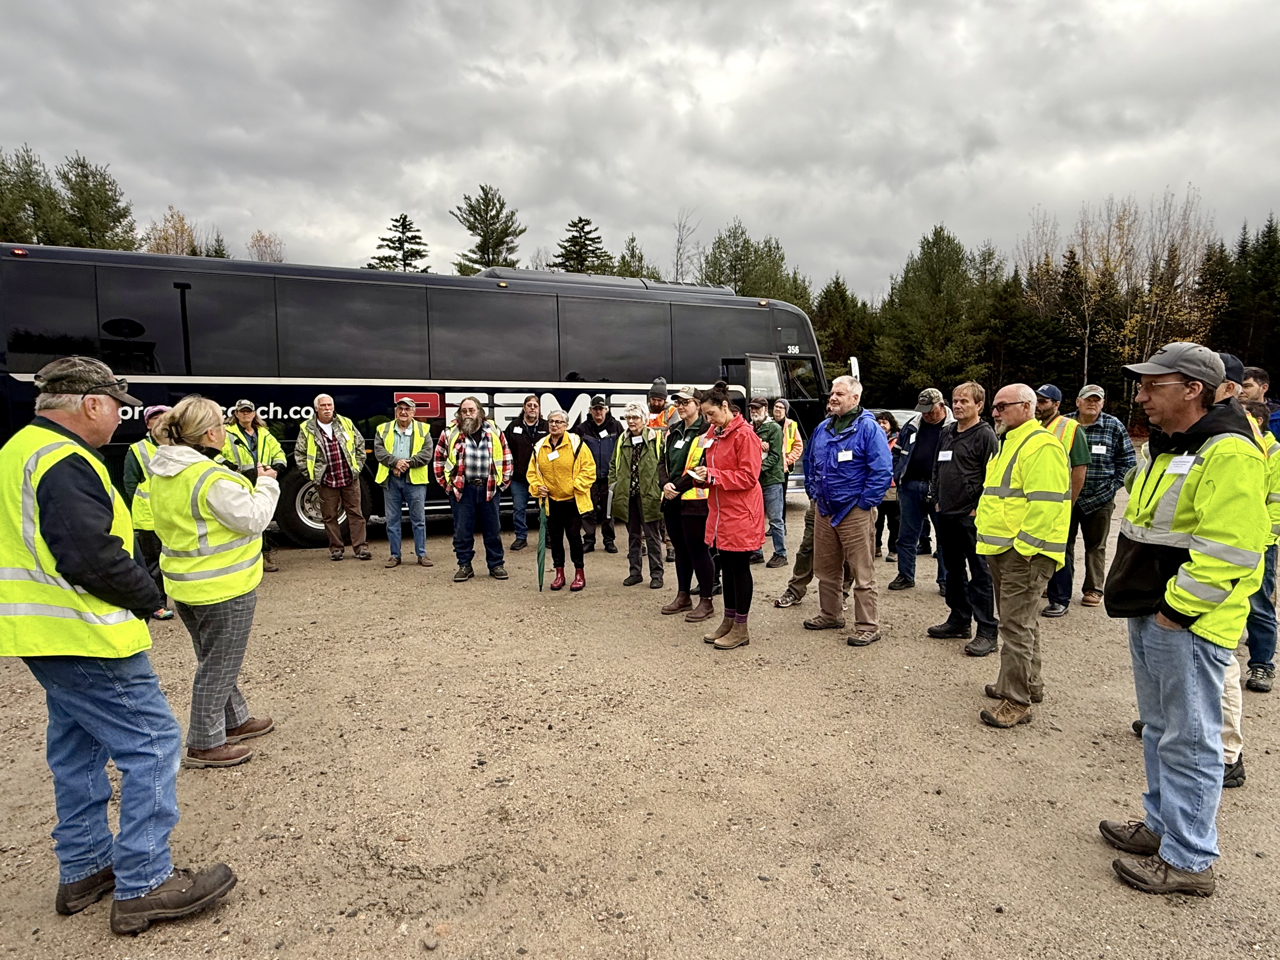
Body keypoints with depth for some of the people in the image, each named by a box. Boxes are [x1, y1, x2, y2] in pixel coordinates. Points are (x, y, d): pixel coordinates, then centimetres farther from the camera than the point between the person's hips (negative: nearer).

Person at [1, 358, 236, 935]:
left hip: (47, 633, 11)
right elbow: (93, 557, -27)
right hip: (84, 636, -11)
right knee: (152, 744, -4)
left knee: (78, 749, 19)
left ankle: (84, 869, 32)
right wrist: (150, 597, -11)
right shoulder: (66, 463, -20)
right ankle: (143, 887, 3)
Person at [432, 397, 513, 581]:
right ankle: (464, 566, 18)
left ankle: (496, 565, 20)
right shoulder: (450, 433, 0)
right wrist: (445, 483, 4)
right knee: (462, 531, 5)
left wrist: (503, 481, 5)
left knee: (493, 530, 8)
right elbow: (439, 458, 8)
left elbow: (507, 458, 10)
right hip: (461, 489, -1)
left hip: (489, 488, 1)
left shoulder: (494, 432, 3)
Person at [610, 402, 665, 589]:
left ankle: (656, 574, 9)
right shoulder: (622, 440, 12)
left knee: (652, 535, 1)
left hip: (648, 494, -5)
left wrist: (660, 485, -11)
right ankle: (634, 572, 23)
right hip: (627, 495, 5)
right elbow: (613, 464, 19)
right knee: (633, 535, 14)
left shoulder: (655, 438, -4)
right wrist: (612, 483, 8)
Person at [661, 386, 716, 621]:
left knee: (697, 549, -3)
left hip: (694, 499, -8)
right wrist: (666, 484, -4)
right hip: (672, 500, 8)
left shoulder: (706, 432, -9)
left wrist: (678, 487, -15)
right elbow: (665, 461, 15)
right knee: (680, 549, 15)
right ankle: (683, 596, 27)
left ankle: (706, 601, 9)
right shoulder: (673, 431, 15)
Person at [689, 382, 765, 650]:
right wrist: (703, 476, 0)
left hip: (740, 514, -8)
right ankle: (728, 622, 27)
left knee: (739, 567, 1)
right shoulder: (713, 433, 12)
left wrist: (713, 475, -20)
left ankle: (741, 629, 12)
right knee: (726, 567, 15)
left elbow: (749, 477, -18)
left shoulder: (744, 434, -14)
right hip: (720, 511, 8)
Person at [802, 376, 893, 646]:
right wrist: (813, 491, 14)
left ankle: (868, 626, 8)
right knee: (825, 568, 17)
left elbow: (882, 470, -15)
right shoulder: (823, 428, 11)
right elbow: (809, 461, 23)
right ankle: (830, 615, 33)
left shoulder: (868, 428, -11)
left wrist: (865, 503, -15)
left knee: (862, 573, -1)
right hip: (824, 510, 8)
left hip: (855, 513, -7)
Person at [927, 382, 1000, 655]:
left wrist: (978, 510, -13)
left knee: (980, 574, -3)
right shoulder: (947, 433, 15)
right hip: (945, 515, 8)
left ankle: (987, 632, 2)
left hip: (972, 517, -8)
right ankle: (959, 620, 29)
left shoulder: (985, 435, -8)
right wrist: (936, 499, 14)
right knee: (953, 570, 16)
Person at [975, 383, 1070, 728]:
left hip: (1024, 553, -11)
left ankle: (1016, 701, 1)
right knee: (1021, 620, 19)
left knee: (1016, 625, -6)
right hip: (1003, 549, 11)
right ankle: (1028, 683, 33)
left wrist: (1023, 547, -23)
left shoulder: (1041, 446, -15)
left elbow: (1045, 503, -23)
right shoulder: (1009, 443, 18)